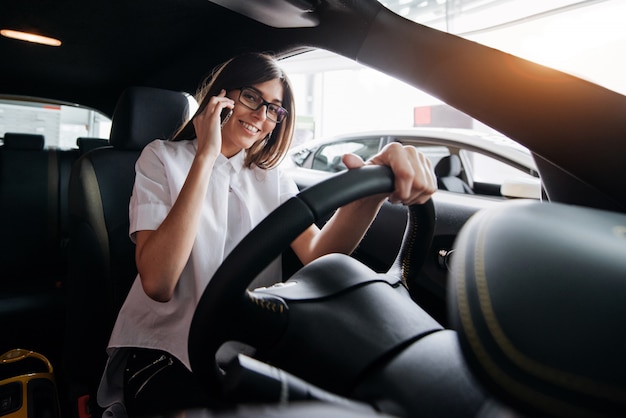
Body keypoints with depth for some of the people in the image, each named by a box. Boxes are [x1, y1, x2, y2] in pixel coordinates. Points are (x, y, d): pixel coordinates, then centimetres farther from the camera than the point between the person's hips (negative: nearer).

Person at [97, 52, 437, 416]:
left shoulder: (271, 178, 7)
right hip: (165, 350, -3)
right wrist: (206, 156, -21)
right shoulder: (163, 158, -2)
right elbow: (157, 283, -19)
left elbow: (317, 255, -14)